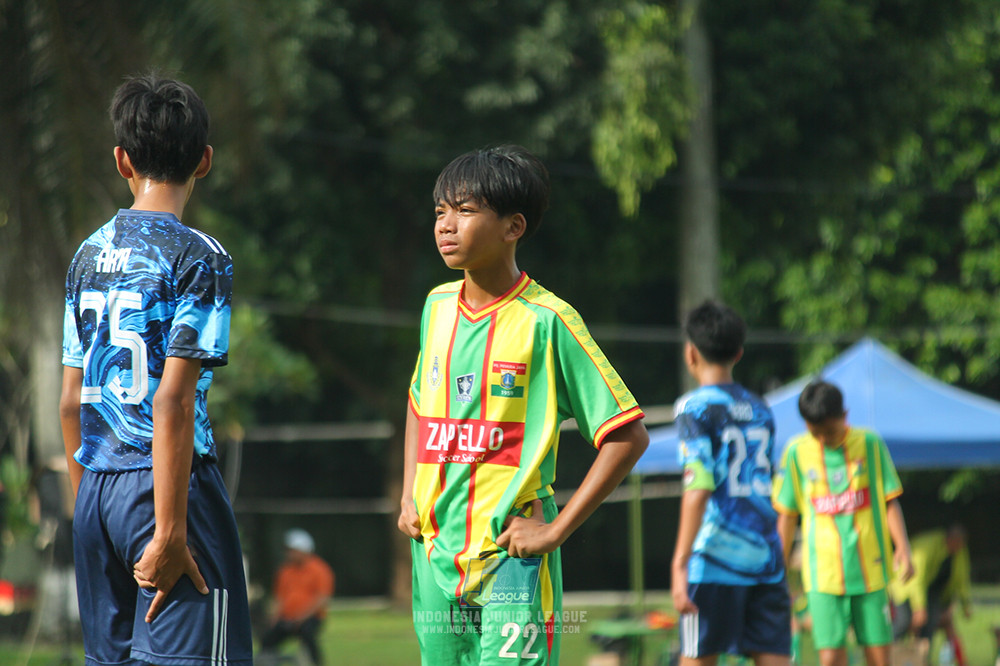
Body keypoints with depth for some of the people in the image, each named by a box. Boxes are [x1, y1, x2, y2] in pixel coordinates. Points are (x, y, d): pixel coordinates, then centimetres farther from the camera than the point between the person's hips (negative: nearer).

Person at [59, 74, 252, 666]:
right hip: (167, 484, -7)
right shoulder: (198, 258, -8)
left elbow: (71, 402, 14)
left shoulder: (89, 255, 12)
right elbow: (173, 401, -16)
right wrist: (170, 531, -17)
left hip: (96, 490, 7)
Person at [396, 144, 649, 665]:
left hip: (512, 557, -6)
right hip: (437, 557, 6)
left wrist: (557, 529, -11)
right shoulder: (438, 307, 10)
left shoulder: (545, 320, -9)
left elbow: (628, 435, -8)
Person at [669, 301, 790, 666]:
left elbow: (698, 489, -15)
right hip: (765, 558, 6)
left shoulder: (694, 407, -5)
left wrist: (679, 564, -19)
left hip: (716, 556, -6)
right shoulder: (760, 409, 16)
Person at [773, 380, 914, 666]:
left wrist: (902, 548, -8)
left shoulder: (870, 443, 2)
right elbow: (787, 514, 10)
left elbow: (890, 502, 6)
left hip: (870, 570, 1)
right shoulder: (797, 452, 2)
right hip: (823, 575, -1)